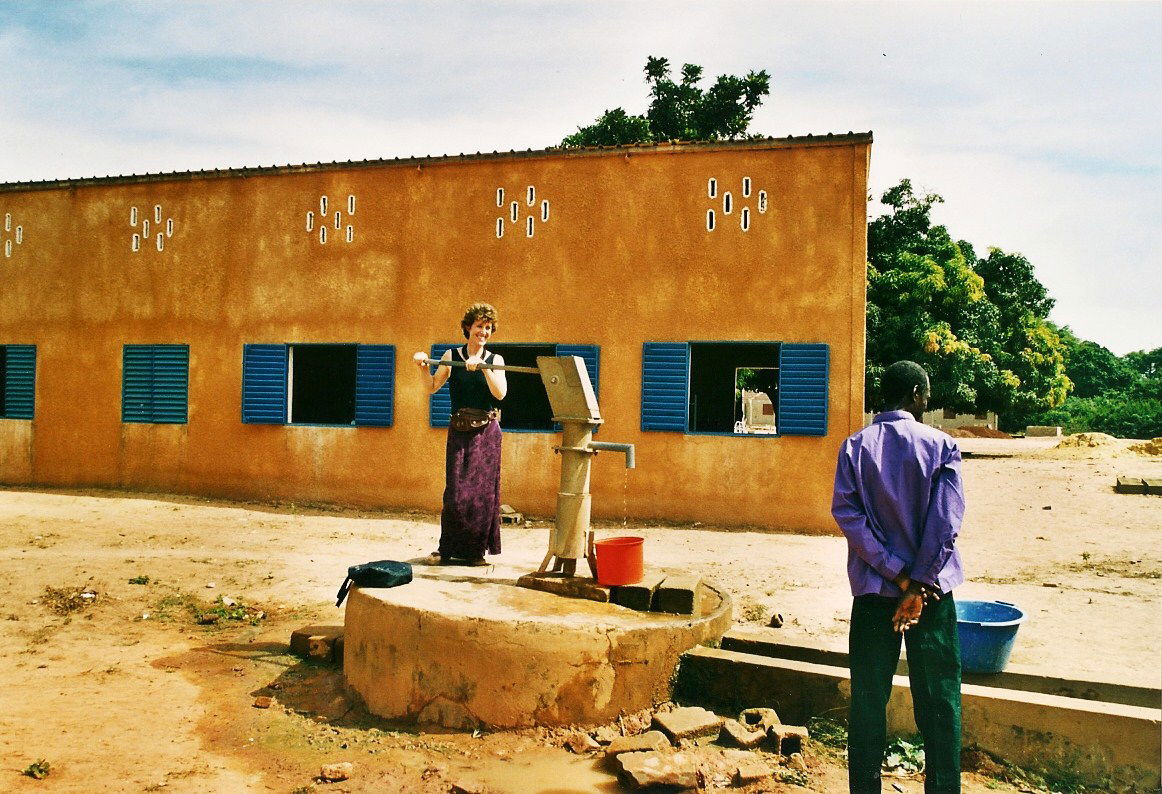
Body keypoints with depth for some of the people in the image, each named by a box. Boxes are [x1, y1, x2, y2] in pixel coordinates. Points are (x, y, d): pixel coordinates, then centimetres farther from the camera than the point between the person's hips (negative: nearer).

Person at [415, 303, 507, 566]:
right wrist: (423, 367, -10)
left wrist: (482, 366, -19)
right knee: (456, 490, -3)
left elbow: (500, 393, -10)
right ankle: (447, 549, 9)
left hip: (487, 431, 1)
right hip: (460, 430, 0)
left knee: (484, 490, 2)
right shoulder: (452, 356, 5)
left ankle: (476, 550, 12)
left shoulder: (495, 360, 5)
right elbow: (432, 388, 5)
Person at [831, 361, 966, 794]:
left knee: (868, 698, 9)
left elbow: (847, 513, -9)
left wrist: (900, 575, -10)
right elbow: (946, 521, -12)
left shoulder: (854, 447, 0)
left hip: (872, 591, 2)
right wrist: (918, 585, -12)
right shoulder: (941, 446, -4)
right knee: (939, 701, 9)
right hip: (933, 591, -1)